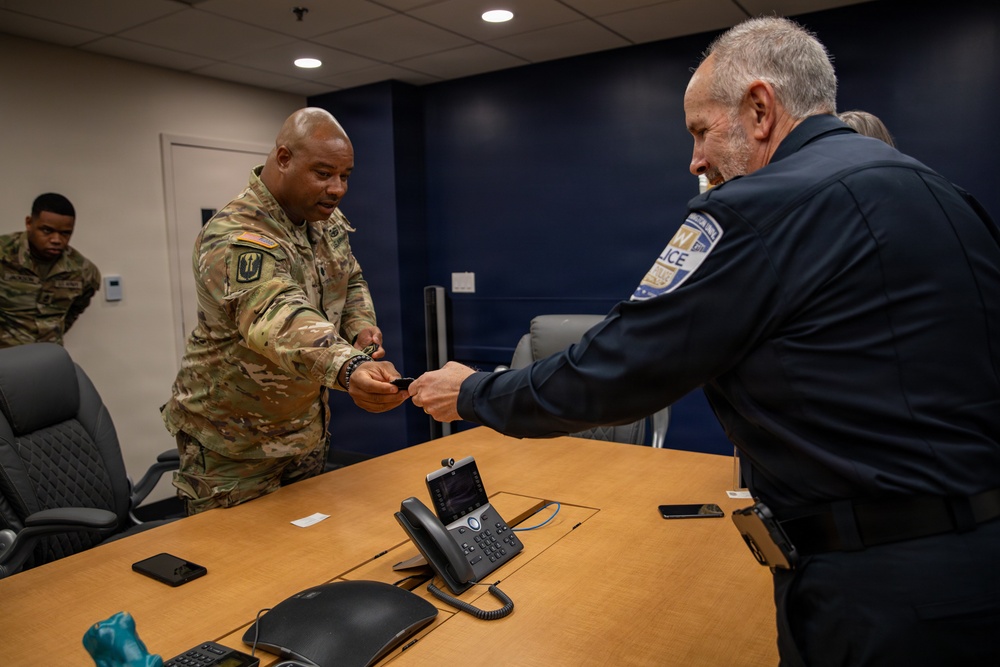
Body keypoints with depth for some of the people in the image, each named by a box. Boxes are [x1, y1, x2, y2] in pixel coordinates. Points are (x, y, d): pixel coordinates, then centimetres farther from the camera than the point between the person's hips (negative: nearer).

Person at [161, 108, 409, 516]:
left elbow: (351, 282, 14)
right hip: (233, 443, -7)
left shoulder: (328, 221, -2)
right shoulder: (236, 238, -29)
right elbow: (278, 319, -46)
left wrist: (361, 327, -8)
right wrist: (349, 369, -64)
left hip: (306, 430, 7)